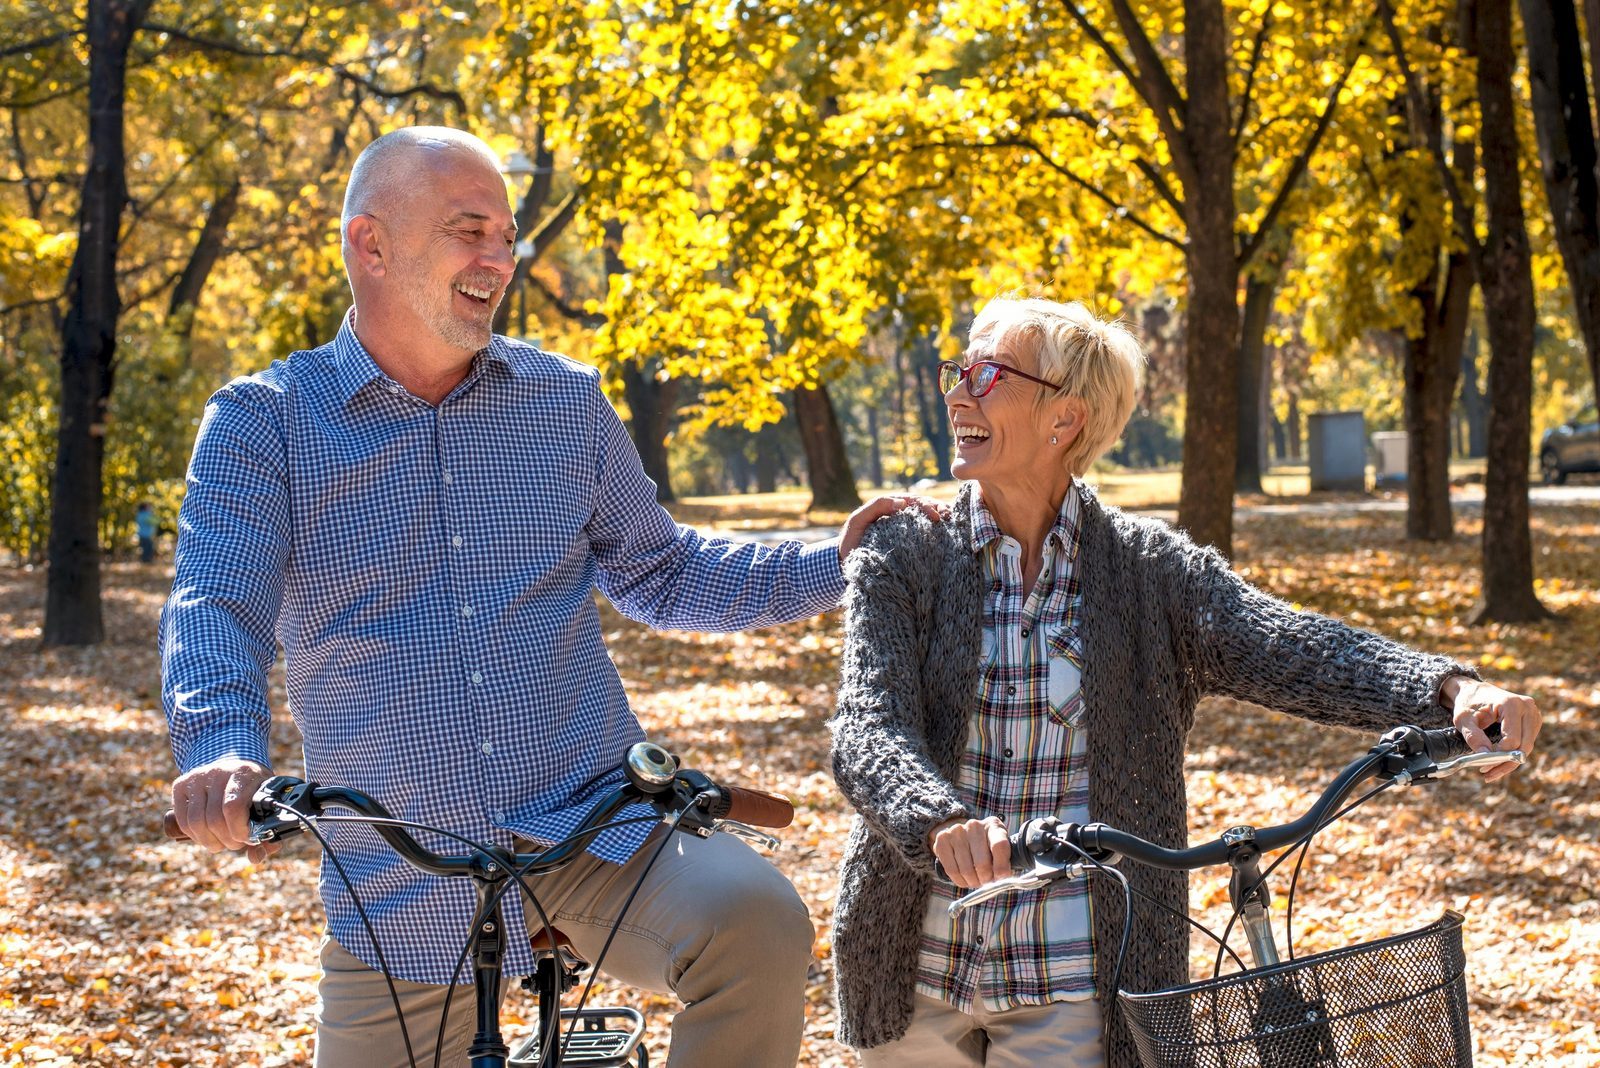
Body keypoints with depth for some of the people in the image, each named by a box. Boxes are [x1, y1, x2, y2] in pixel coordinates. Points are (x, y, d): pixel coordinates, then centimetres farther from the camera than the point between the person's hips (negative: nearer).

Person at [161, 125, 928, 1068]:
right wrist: (223, 756, -36)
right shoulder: (264, 423, -1)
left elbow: (660, 574, 21)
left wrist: (835, 566, 7)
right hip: (405, 887, 0)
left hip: (594, 821, 1)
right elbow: (217, 607, -15)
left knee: (756, 921, -29)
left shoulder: (567, 401, 9)